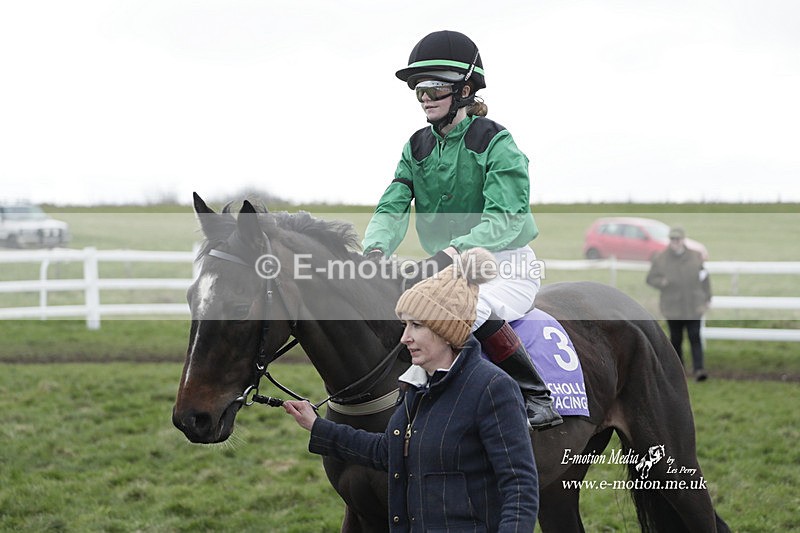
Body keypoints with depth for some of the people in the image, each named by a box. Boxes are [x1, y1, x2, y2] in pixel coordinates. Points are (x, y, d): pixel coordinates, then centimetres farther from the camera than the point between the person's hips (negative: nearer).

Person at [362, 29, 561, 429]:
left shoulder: (496, 143, -13)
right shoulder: (417, 147, 5)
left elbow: (504, 218, -24)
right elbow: (392, 208, -5)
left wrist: (452, 251, -39)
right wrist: (376, 250, -27)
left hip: (507, 266, -7)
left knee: (472, 308, -35)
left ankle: (536, 396, -21)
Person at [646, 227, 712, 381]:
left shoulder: (696, 257, 3)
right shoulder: (660, 260, -1)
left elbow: (704, 279, 11)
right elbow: (650, 278, 4)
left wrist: (707, 298, 11)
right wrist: (661, 282, -17)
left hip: (694, 307, 0)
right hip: (673, 308, 0)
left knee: (695, 337, -9)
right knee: (676, 338, 7)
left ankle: (699, 369, -14)